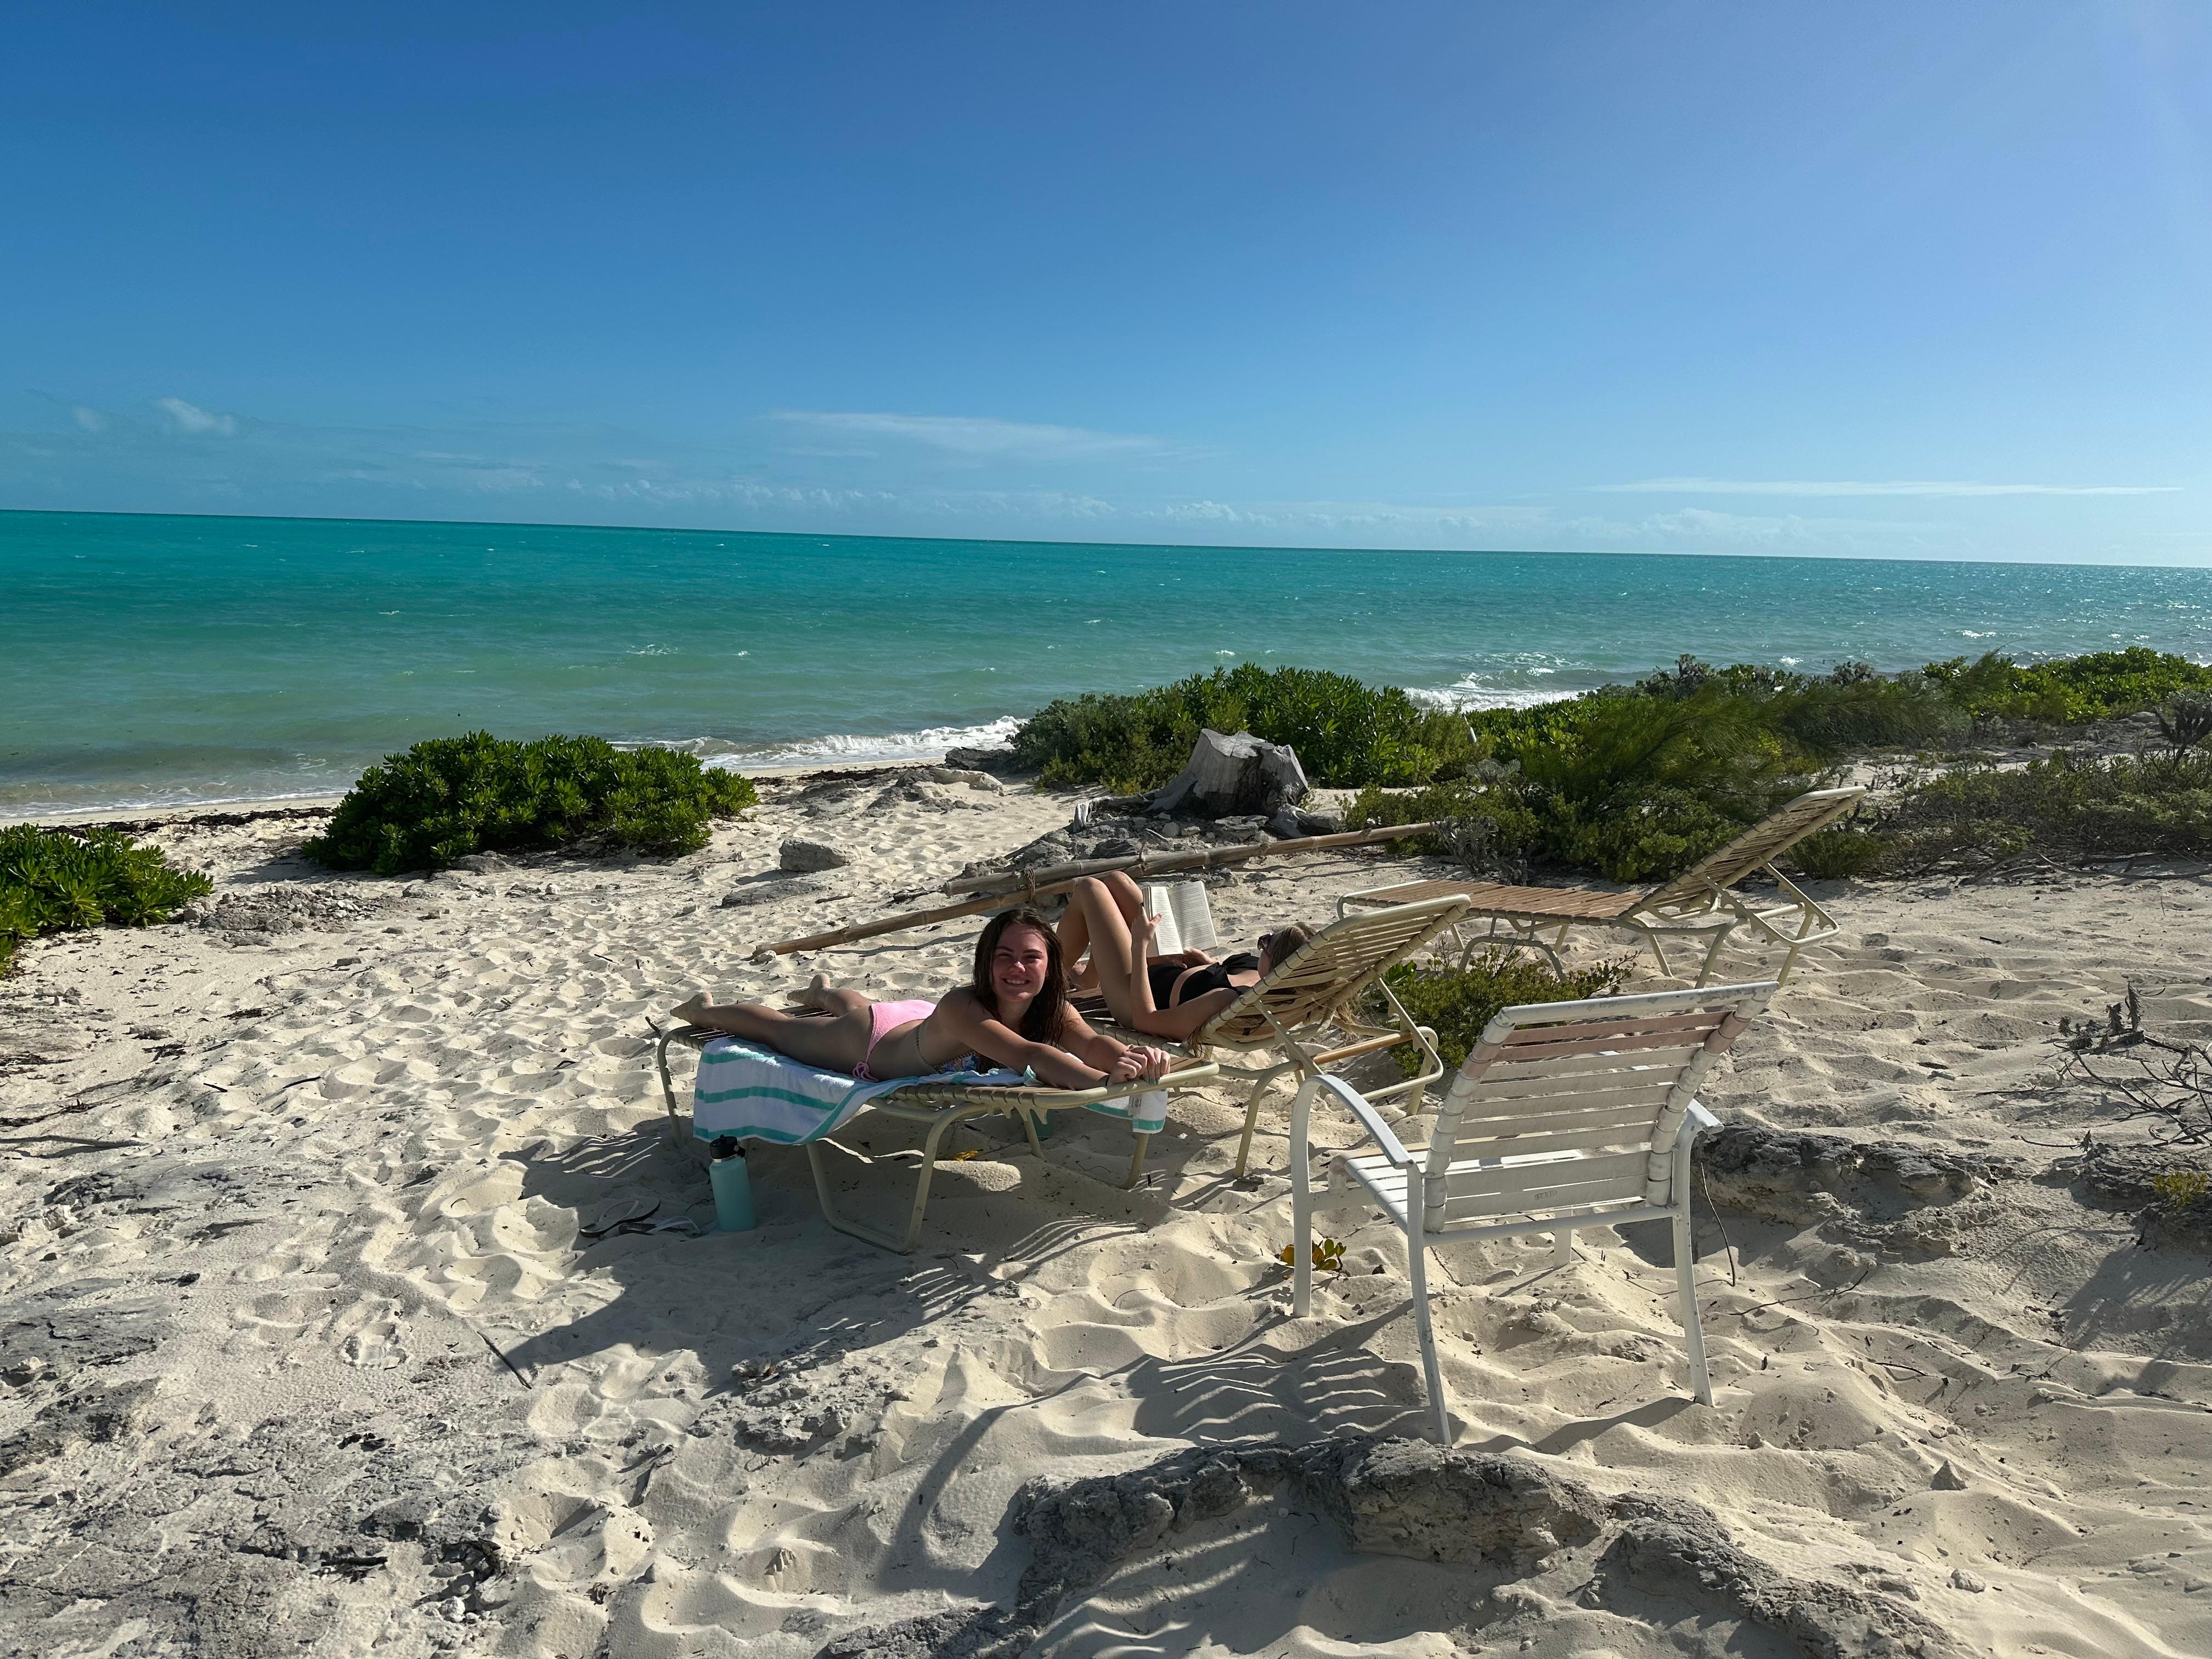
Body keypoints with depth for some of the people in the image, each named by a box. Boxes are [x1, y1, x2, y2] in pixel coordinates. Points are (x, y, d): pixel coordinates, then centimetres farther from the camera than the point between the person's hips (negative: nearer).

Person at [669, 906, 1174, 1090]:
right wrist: (1101, 1079, -75)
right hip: (867, 1044, -5)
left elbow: (1091, 1042, -46)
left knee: (857, 1007, 40)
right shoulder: (961, 1007, -48)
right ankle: (703, 1010, 55)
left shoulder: (1053, 1009, -31)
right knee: (778, 1028, 25)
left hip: (916, 1020, 5)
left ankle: (823, 991, 74)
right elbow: (1029, 1054, -61)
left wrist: (1131, 1056, -68)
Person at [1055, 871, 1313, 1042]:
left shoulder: (1228, 1001, -44)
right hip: (1168, 973, 7)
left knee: (1090, 888, 3)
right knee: (1115, 880, 18)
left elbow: (1144, 1019, -34)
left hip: (1133, 1001, -7)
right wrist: (1214, 965, -10)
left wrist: (1139, 945, -31)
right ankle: (1089, 980, 40)